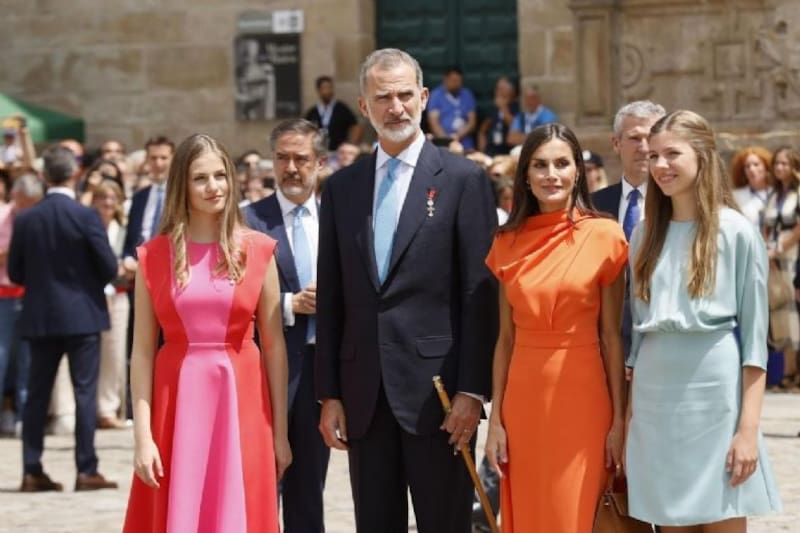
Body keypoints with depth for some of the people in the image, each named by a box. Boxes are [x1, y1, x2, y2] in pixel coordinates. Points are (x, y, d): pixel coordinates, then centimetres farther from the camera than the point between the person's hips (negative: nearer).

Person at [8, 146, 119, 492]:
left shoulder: (25, 220, -1)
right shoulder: (86, 216, -12)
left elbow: (15, 273, 3)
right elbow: (109, 267, -12)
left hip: (40, 317, 4)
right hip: (82, 315, -3)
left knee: (37, 393, 9)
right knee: (85, 392, 0)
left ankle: (32, 470, 8)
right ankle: (86, 470, -2)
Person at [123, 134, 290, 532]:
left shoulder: (258, 252, 3)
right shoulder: (153, 256, 2)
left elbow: (274, 346, 4)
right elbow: (142, 351, 0)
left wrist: (280, 432, 1)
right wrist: (142, 435, -7)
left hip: (241, 402, 0)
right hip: (177, 403, 0)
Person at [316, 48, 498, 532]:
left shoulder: (463, 180, -1)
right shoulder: (342, 188, 11)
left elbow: (481, 293, -5)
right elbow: (331, 300, 11)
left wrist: (472, 390, -10)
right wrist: (329, 395, 7)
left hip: (436, 390, -4)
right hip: (364, 396, 4)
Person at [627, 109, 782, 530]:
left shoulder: (735, 231, -3)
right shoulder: (645, 234, 12)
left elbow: (754, 336, -5)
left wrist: (749, 428, -12)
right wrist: (628, 413, 10)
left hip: (715, 396, -4)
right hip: (655, 397, 4)